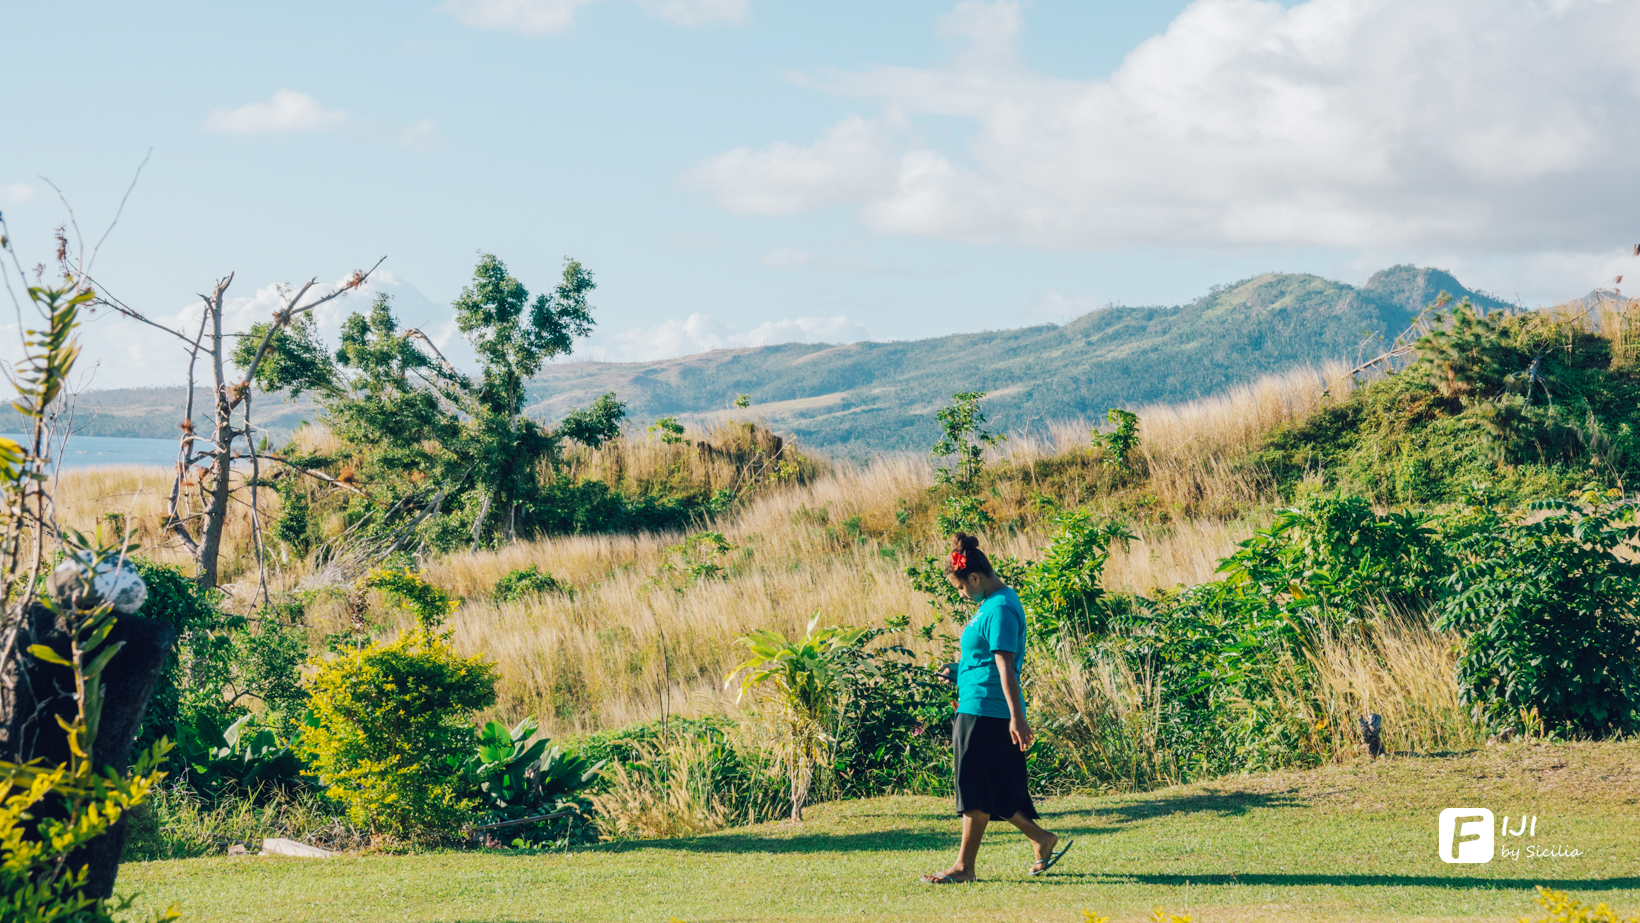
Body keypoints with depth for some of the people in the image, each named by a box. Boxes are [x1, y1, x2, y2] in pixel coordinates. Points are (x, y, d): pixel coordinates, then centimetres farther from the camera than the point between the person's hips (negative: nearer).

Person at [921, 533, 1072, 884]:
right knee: (992, 791, 13)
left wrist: (1017, 718, -25)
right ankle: (1042, 840, 19)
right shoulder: (993, 603, 16)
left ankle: (964, 866, 1)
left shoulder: (1000, 609, -16)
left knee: (977, 792, -4)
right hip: (976, 710, 10)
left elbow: (1005, 666, -22)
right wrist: (959, 671, 15)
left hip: (987, 711, -10)